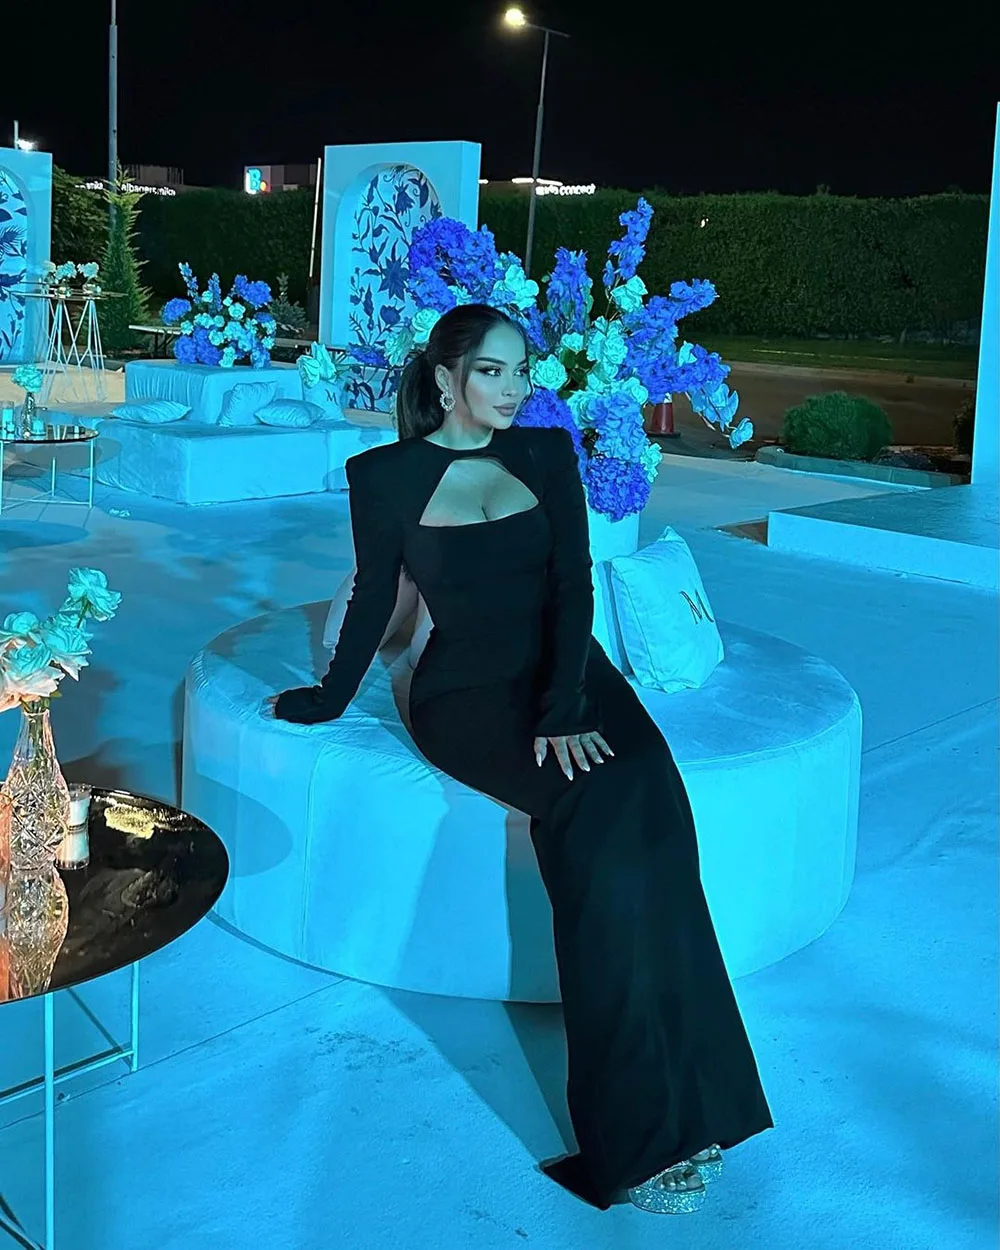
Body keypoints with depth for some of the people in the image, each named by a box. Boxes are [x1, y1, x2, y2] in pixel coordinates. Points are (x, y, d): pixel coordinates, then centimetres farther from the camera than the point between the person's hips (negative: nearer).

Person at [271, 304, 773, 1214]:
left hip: (565, 671, 3)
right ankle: (642, 1133, -25)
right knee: (602, 807, -31)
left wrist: (565, 707, -16)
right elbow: (374, 599, 12)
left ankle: (683, 1108, -25)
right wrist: (330, 699, 19)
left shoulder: (548, 452, 9)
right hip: (468, 691, -3)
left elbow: (572, 585, -2)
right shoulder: (387, 476, 3)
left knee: (647, 796, -30)